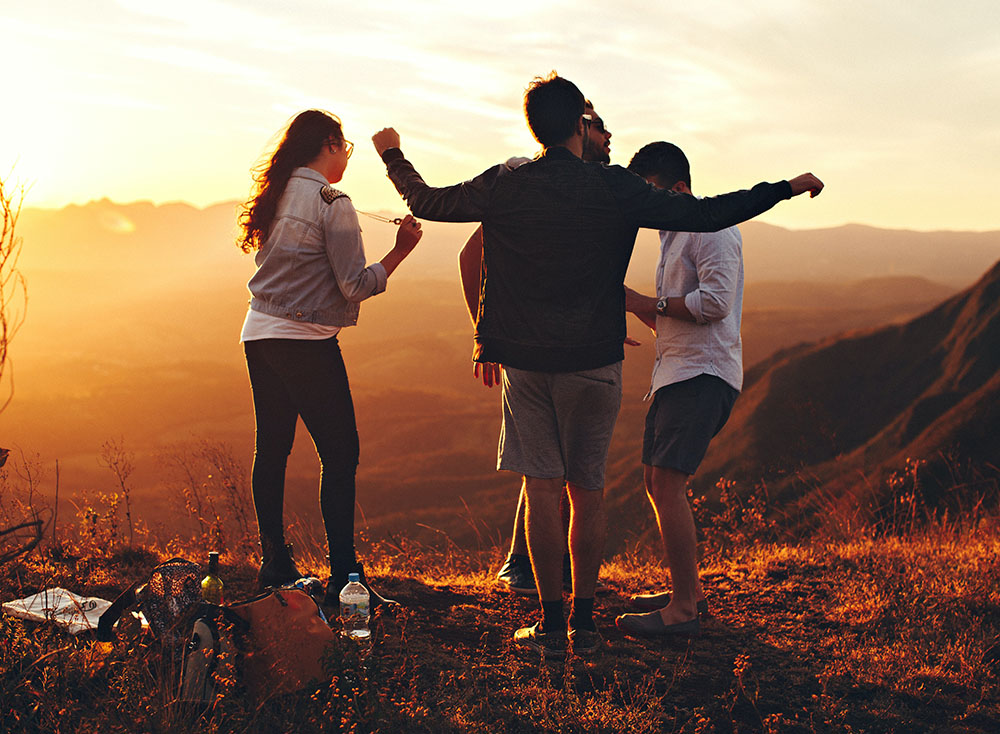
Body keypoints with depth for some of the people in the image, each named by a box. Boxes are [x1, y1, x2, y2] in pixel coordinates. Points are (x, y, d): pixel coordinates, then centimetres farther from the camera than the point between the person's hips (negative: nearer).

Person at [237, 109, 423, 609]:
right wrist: (401, 250, -6)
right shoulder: (332, 203, -11)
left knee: (271, 451, 12)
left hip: (259, 336, 8)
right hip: (306, 342, -8)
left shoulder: (276, 196, 11)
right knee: (339, 455, -3)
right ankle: (343, 578, -4)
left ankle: (274, 567, 19)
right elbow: (356, 286, -14)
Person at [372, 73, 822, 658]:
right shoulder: (615, 188, -7)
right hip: (593, 361, -1)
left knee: (542, 487, 5)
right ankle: (584, 623, 14)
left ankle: (552, 624, 7)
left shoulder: (503, 186, -1)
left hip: (524, 361, 1)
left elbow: (427, 202, 13)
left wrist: (394, 155, 32)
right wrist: (787, 188, 2)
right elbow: (708, 215, -9)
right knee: (588, 493, 8)